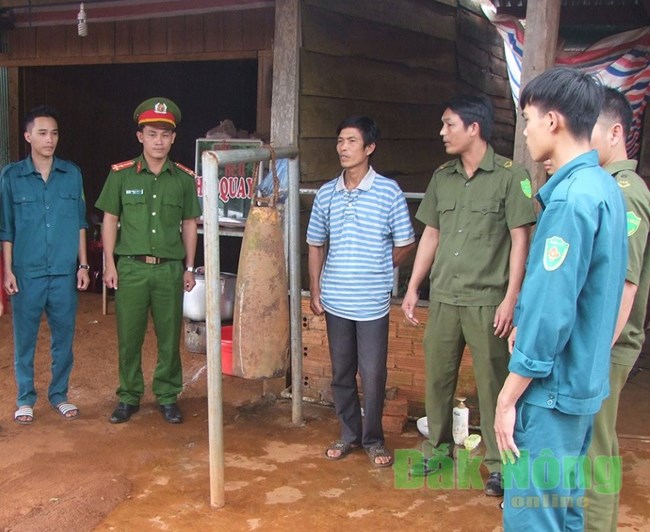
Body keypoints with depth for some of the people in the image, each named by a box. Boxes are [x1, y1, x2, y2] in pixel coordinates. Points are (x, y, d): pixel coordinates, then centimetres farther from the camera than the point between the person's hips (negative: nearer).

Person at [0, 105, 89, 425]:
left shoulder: (72, 174, 3)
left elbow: (80, 223, 8)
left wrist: (83, 265, 5)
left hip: (65, 272, 2)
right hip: (27, 273, -1)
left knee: (64, 336, 10)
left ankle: (59, 394, 25)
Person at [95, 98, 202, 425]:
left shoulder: (184, 179, 4)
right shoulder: (121, 175, 1)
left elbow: (189, 225, 10)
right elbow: (110, 221, 5)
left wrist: (189, 268, 8)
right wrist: (110, 265, 0)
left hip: (170, 269, 1)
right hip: (131, 268, -1)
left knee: (170, 338, 7)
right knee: (129, 337, 6)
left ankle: (167, 397, 22)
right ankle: (129, 397, 22)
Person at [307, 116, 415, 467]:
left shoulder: (389, 192, -7)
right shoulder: (326, 194, 4)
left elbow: (405, 244, 0)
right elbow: (315, 245, 11)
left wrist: (378, 272, 4)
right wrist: (315, 291, 7)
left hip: (373, 302, -3)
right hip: (335, 301, 3)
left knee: (373, 375, 3)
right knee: (341, 372, 13)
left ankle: (373, 439, 22)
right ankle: (349, 433, 30)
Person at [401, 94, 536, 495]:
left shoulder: (510, 176, -7)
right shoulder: (442, 177, 9)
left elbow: (520, 240, -7)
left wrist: (511, 298, -11)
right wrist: (413, 288, 12)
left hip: (487, 300, -5)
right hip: (443, 297, 5)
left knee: (492, 383, 3)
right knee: (437, 377, 12)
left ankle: (498, 463, 17)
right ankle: (438, 448, 30)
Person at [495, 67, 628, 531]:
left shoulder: (571, 197, -22)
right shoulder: (604, 186, 8)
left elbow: (551, 309, -24)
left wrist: (509, 397, -17)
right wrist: (527, 324, 15)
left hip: (552, 388, -9)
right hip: (584, 381, 9)